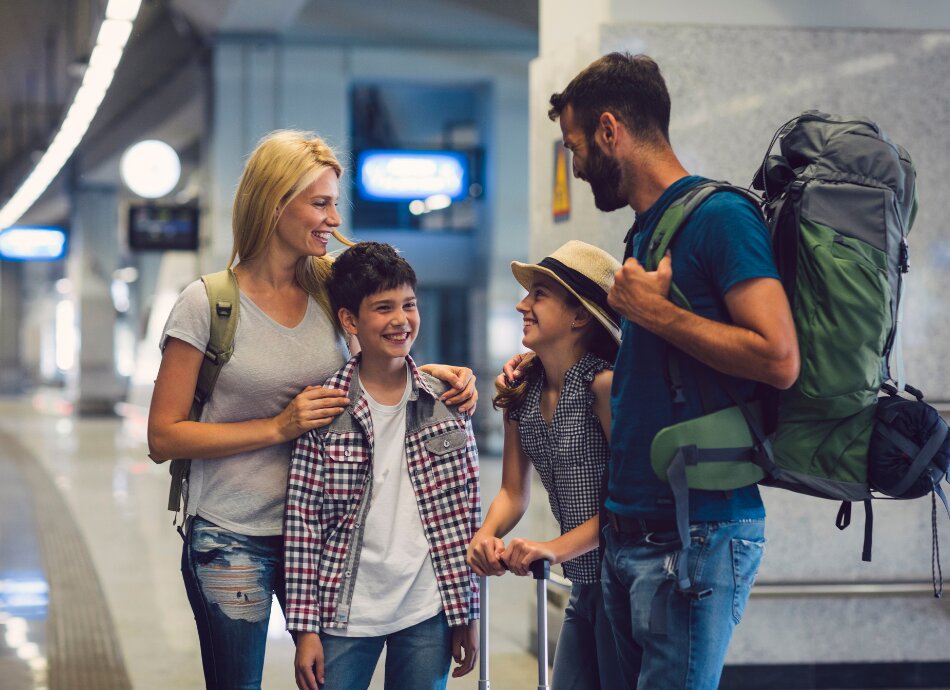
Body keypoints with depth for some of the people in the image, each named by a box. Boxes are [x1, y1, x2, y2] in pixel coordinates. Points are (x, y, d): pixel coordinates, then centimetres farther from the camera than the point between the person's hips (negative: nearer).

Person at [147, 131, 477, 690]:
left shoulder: (330, 292, 3)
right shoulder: (208, 303, -9)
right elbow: (164, 437, -10)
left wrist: (432, 373, -4)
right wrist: (279, 427, -17)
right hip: (234, 538, -4)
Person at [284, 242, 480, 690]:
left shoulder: (447, 403, 2)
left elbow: (466, 514, 5)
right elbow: (302, 523, -4)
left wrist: (466, 615, 4)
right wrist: (305, 628, -6)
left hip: (428, 616, 2)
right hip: (345, 616, -2)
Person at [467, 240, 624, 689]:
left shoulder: (604, 384, -16)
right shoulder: (521, 392, 7)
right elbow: (514, 491, 10)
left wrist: (556, 549, -25)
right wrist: (486, 535, -10)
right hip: (584, 585, 7)